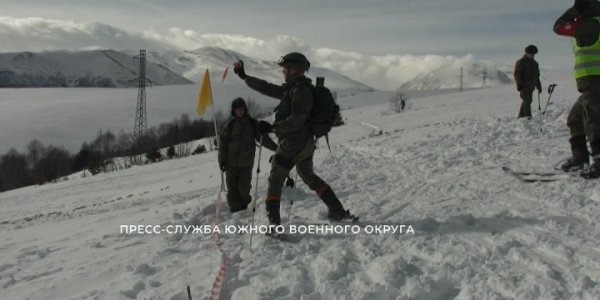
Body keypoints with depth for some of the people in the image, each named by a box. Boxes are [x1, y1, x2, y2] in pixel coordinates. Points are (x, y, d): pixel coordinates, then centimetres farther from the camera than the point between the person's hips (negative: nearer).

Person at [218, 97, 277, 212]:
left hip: (246, 163, 0)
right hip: (231, 163, 0)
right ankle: (234, 209, 4)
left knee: (244, 187, -3)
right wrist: (221, 159, -1)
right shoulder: (230, 125, 3)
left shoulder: (253, 124, 5)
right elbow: (222, 142, 5)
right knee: (232, 187, -3)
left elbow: (263, 139, 11)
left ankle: (243, 206, 17)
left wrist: (276, 148, 4)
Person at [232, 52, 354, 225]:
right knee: (309, 176, 22)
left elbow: (296, 120, -25)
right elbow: (268, 88, 17)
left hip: (292, 144, -10)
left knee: (275, 180, 2)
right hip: (306, 143, 10)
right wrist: (244, 77, 20)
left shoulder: (300, 91, -17)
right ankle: (339, 212, 23)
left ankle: (273, 221, 1)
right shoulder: (292, 88, 12)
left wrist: (273, 127, -16)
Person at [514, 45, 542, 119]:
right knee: (527, 101, -13)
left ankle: (521, 117, 18)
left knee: (526, 102, 11)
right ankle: (527, 116, -14)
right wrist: (519, 85, -18)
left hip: (531, 87, 8)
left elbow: (537, 76, 26)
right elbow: (517, 74, -11)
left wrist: (539, 86, 22)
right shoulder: (521, 62, -6)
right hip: (524, 87, -8)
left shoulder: (534, 63, 20)